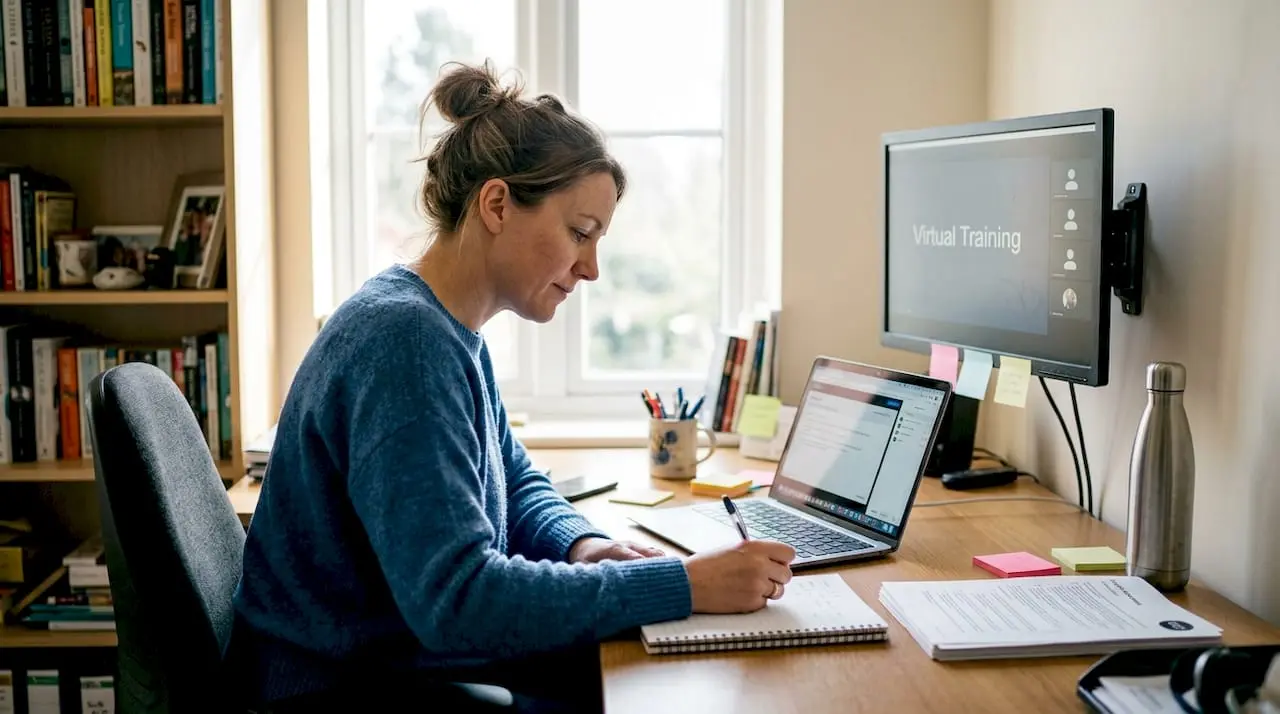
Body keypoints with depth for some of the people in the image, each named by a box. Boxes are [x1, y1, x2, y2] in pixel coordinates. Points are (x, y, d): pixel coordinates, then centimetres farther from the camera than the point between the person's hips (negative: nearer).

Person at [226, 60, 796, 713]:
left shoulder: (451, 332, 5)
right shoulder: (404, 339, -25)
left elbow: (516, 482, 16)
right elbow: (453, 598, -30)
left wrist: (581, 544, -6)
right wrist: (686, 584, -27)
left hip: (410, 651, 8)